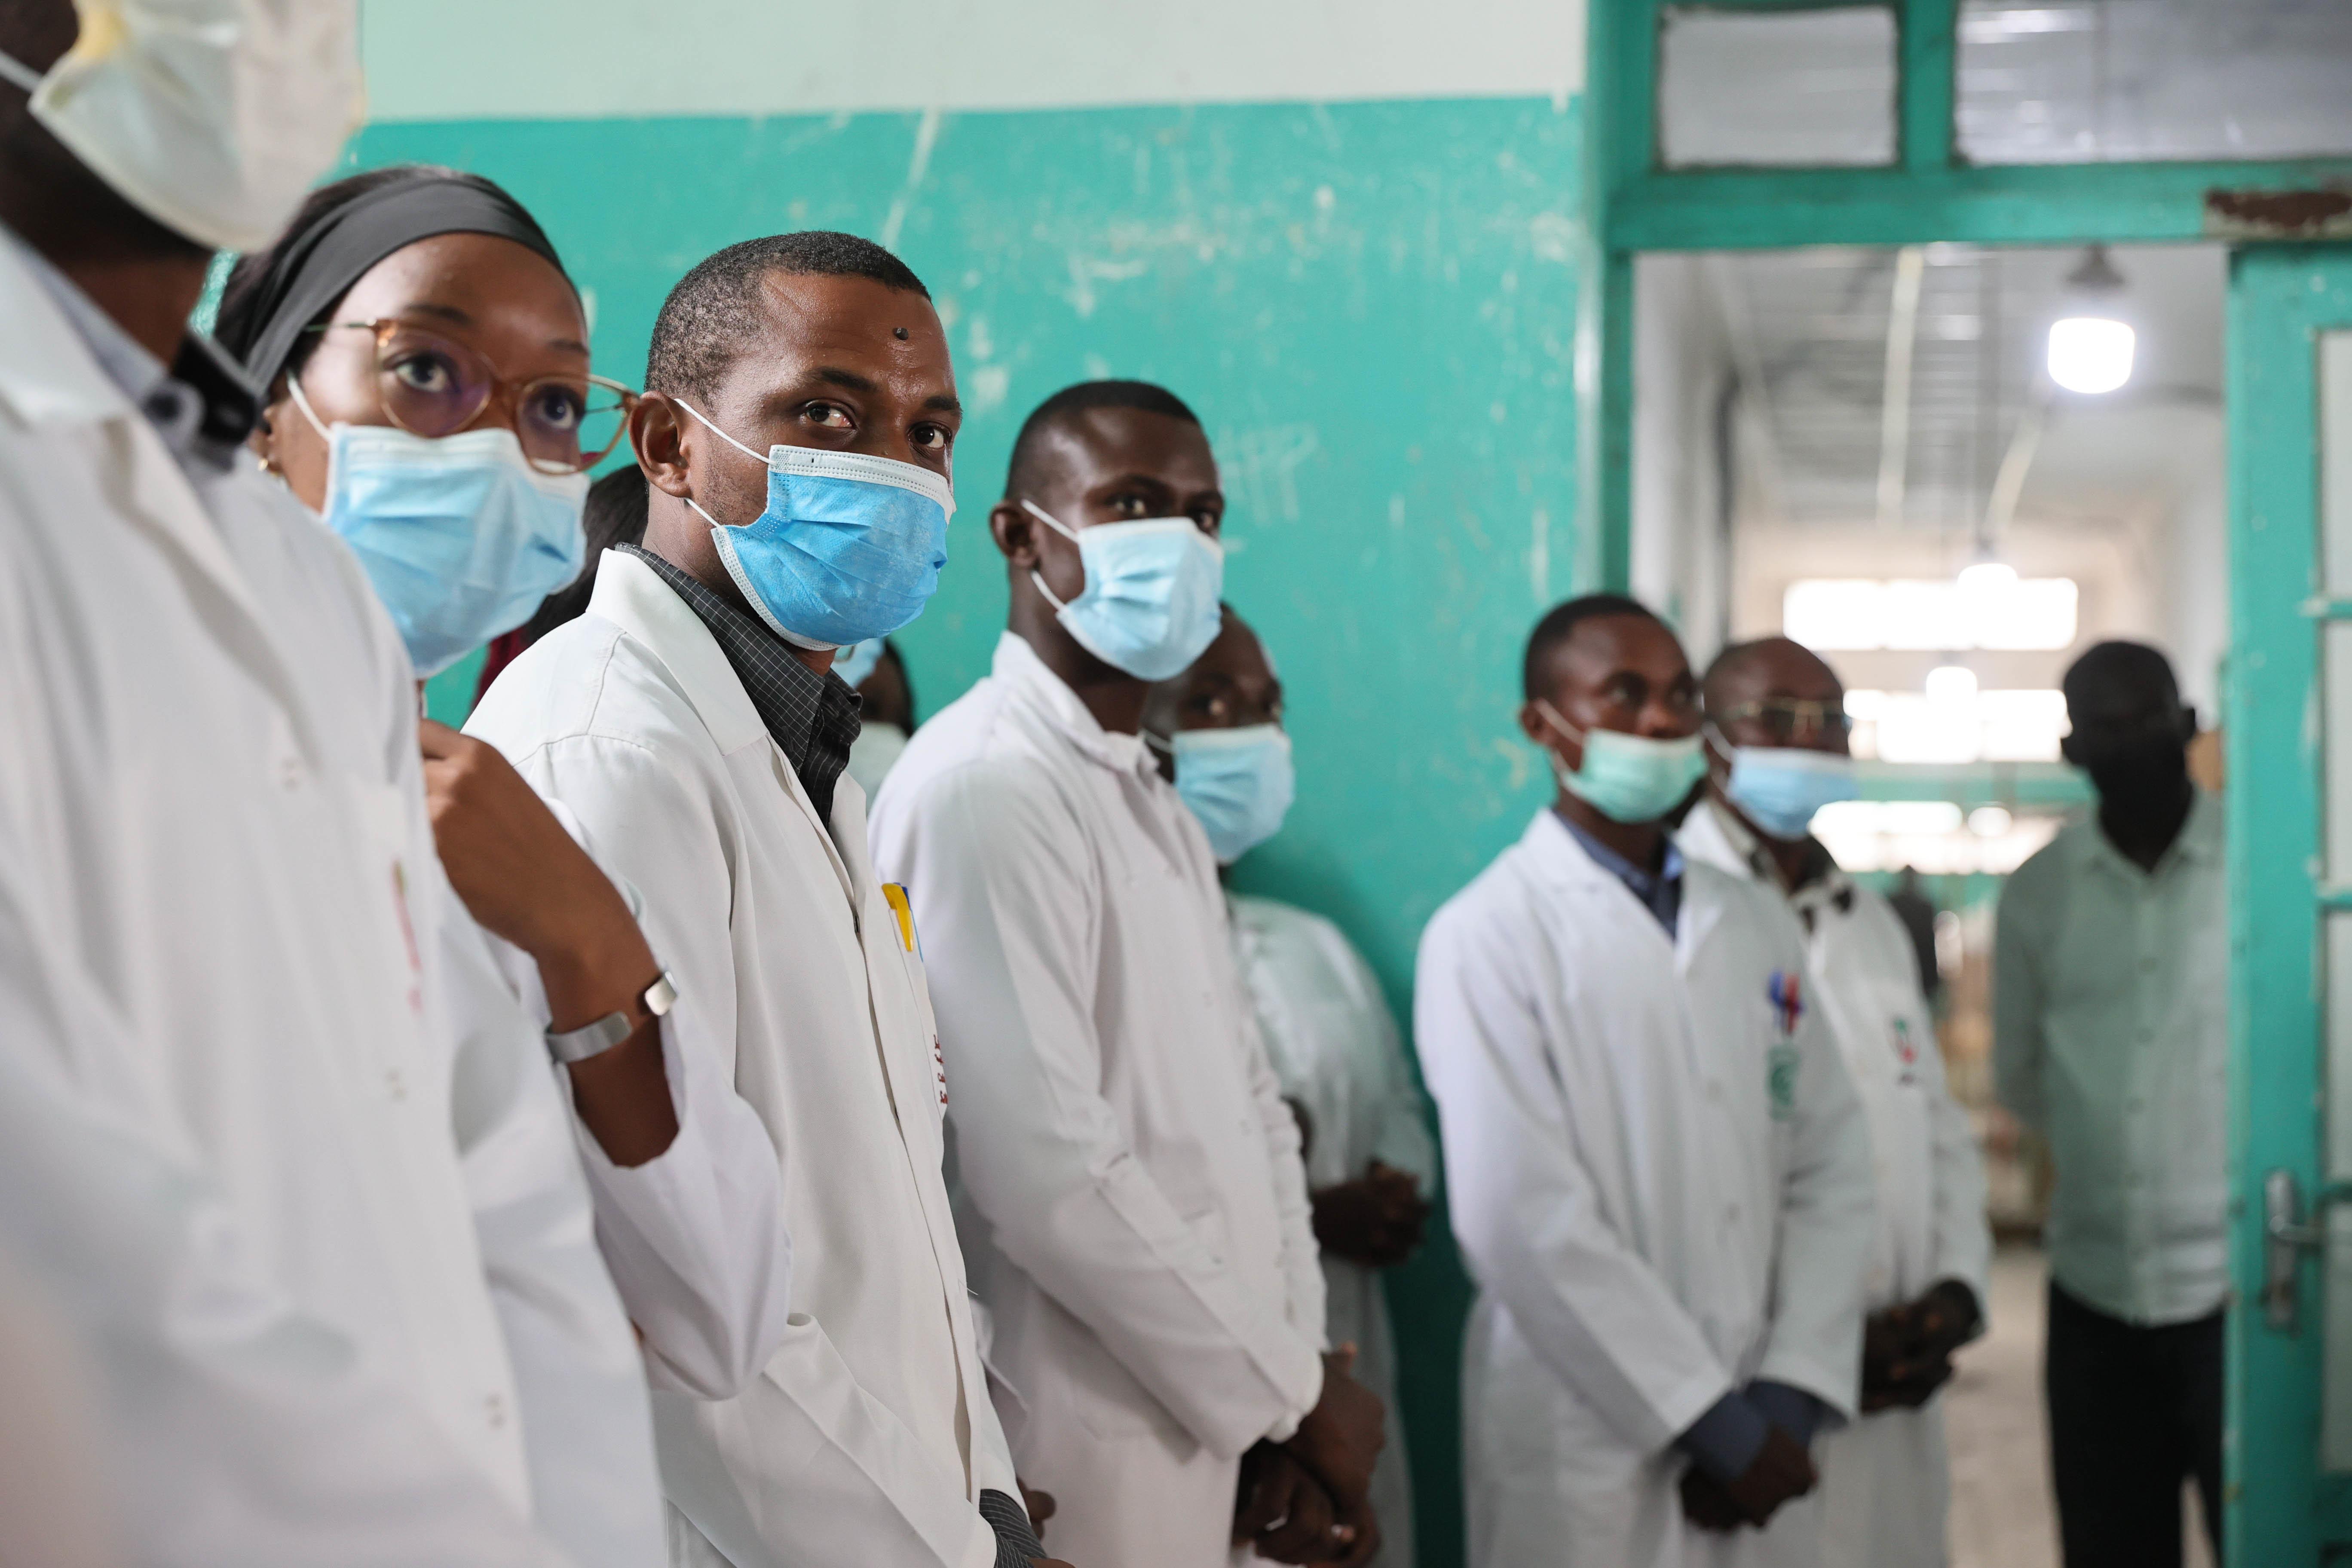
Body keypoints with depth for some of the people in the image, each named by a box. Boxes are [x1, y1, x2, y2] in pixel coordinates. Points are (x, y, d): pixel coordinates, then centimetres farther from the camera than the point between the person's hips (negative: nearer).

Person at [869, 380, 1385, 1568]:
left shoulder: (1155, 806, 14)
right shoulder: (986, 784, -16)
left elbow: (1248, 1110, 11)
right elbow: (1045, 1171, -22)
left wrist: (1296, 1388, -2)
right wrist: (1290, 1393, -12)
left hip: (1219, 1435, 8)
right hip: (1089, 1464, -8)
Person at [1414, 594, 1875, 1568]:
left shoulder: (1759, 928, 9)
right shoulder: (1488, 936, -9)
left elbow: (1829, 1170, 5)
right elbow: (1523, 1222, -15)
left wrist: (1790, 1396, -7)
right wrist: (1713, 1422, -13)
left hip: (1762, 1450, 5)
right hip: (1588, 1459, -5)